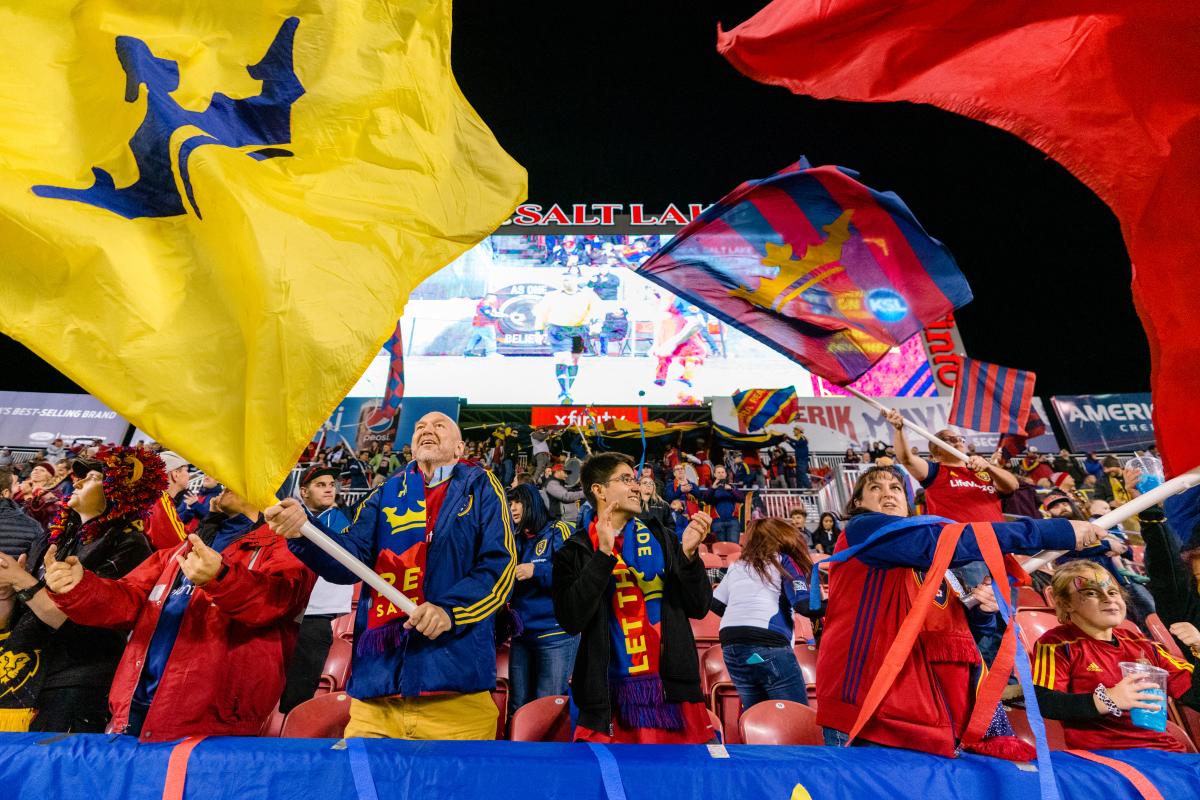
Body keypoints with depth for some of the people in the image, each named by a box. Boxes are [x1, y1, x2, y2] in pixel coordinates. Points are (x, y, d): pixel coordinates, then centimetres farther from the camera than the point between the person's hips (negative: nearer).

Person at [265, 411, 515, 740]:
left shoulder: (480, 486, 5)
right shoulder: (386, 494, 15)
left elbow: (500, 564, -5)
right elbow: (351, 559, 2)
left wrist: (449, 609, -20)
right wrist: (303, 530, -17)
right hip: (377, 676, 3)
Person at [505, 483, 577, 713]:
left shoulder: (559, 532, -6)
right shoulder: (516, 540, 14)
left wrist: (536, 570, -22)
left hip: (555, 633, -6)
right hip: (521, 633, 7)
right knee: (518, 707, 15)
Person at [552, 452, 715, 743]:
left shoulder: (658, 537, 6)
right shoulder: (576, 550, -1)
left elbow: (699, 607, 4)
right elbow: (570, 620, -14)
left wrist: (689, 553, -12)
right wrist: (603, 554, -20)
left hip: (673, 687, 3)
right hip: (608, 695, -2)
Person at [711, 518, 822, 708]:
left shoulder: (737, 565, 22)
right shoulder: (784, 560, 9)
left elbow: (716, 604, 19)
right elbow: (804, 605, -3)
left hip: (730, 648, 6)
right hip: (768, 645, -6)